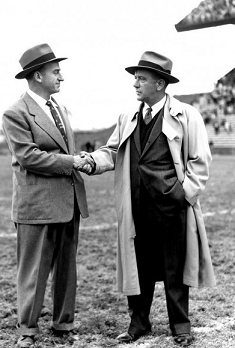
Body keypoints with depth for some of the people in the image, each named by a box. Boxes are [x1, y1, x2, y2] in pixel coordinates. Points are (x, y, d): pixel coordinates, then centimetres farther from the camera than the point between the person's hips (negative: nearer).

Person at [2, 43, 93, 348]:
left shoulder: (61, 109, 14)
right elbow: (27, 156, -18)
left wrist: (79, 161, 4)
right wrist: (70, 162, -16)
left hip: (69, 201, 7)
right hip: (38, 204, -7)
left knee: (66, 268, 14)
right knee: (34, 270, 3)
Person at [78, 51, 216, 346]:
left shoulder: (186, 116, -2)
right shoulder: (127, 119, 11)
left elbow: (200, 160, -1)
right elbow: (112, 152, 6)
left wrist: (186, 192, -9)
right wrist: (94, 161, -14)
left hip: (171, 204, -4)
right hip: (137, 207, 4)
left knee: (175, 267, 7)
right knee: (138, 265, 11)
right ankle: (138, 322, 24)